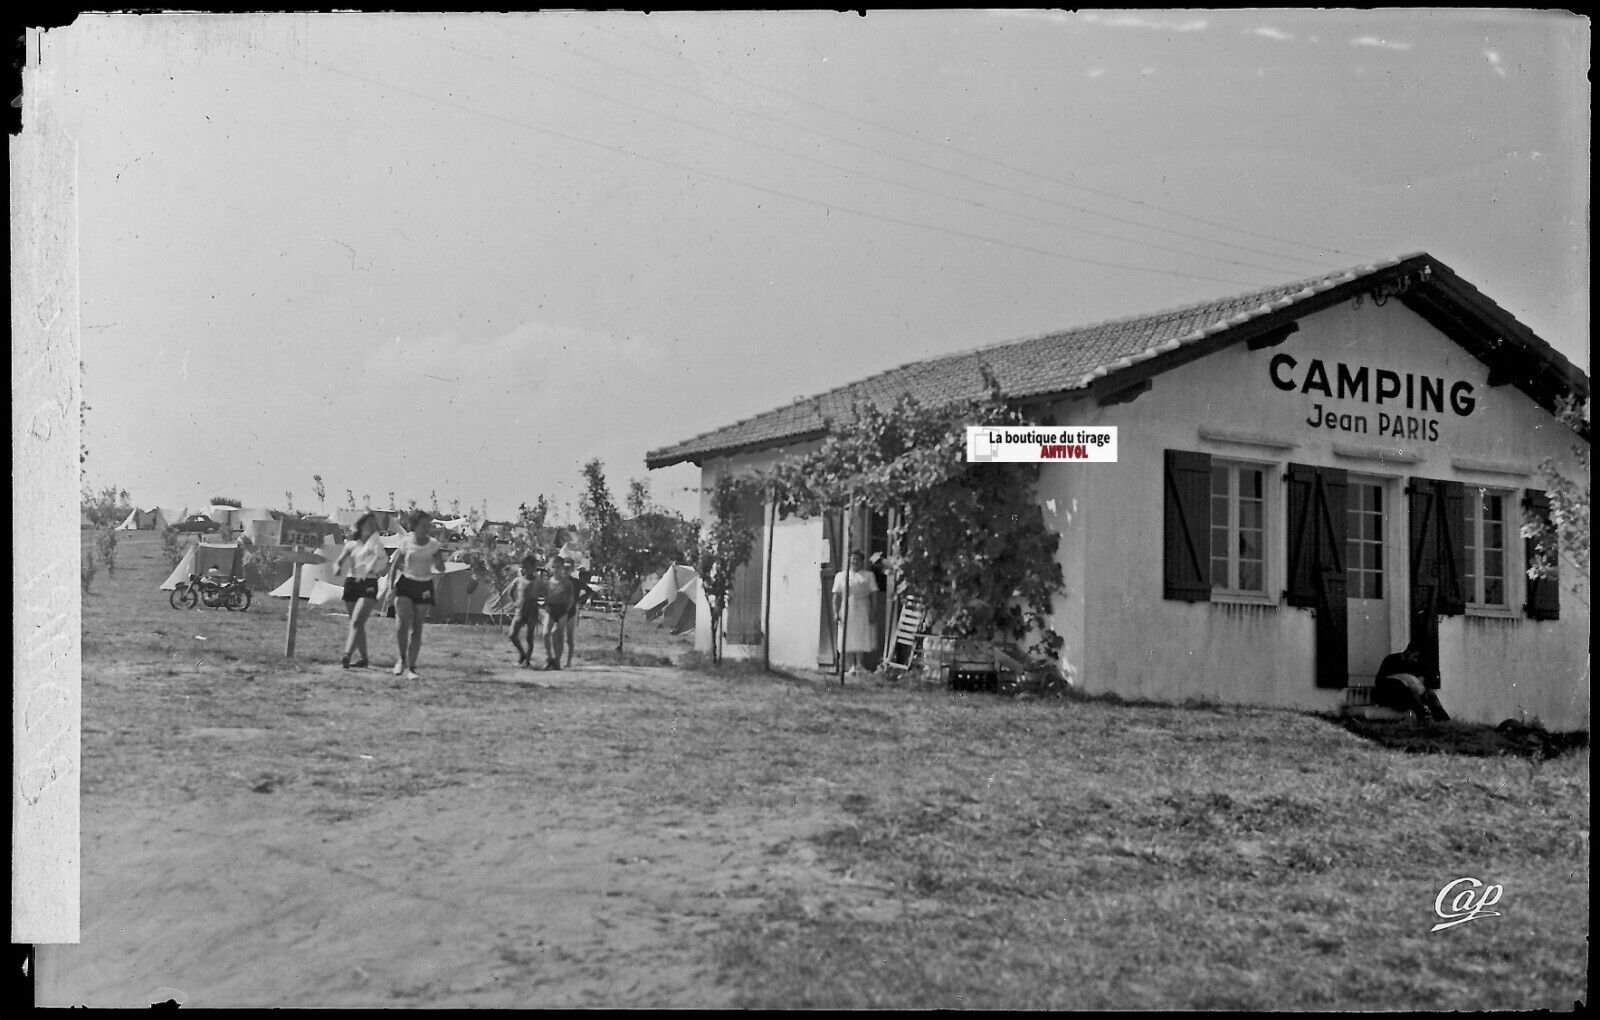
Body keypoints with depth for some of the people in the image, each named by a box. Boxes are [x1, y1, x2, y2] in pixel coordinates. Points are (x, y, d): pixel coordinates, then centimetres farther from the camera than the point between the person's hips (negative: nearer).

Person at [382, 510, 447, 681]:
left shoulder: (433, 544, 0)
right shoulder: (406, 542, -3)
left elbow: (441, 569, 1)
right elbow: (394, 566, 2)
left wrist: (439, 559, -20)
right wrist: (391, 587, -8)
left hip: (424, 586, 1)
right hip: (405, 584, -1)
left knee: (417, 630, 0)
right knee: (402, 624, -17)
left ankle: (411, 668, 8)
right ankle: (402, 658, 7)